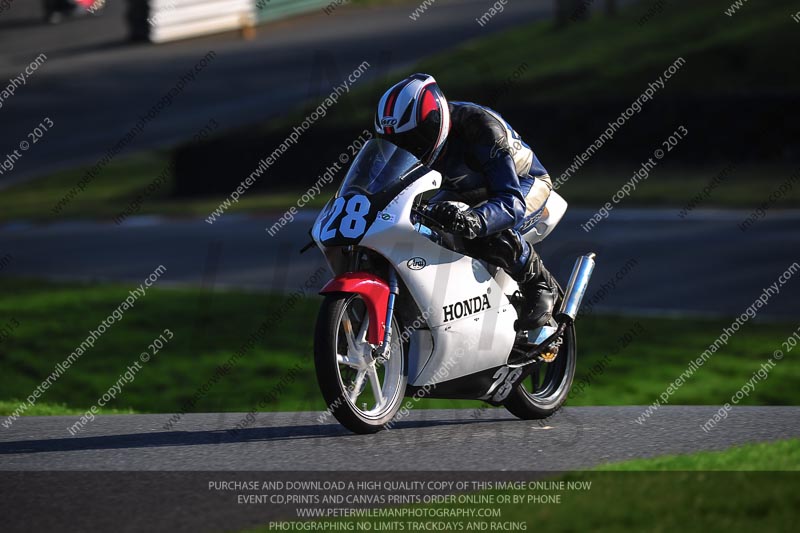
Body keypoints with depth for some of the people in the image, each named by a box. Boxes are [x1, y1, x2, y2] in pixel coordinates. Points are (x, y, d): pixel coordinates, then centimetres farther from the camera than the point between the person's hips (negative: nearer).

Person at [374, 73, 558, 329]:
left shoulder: (480, 128, -38)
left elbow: (512, 202, -45)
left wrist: (472, 221, -65)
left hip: (523, 182, -7)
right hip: (467, 191, 7)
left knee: (490, 233, -39)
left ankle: (540, 283, -11)